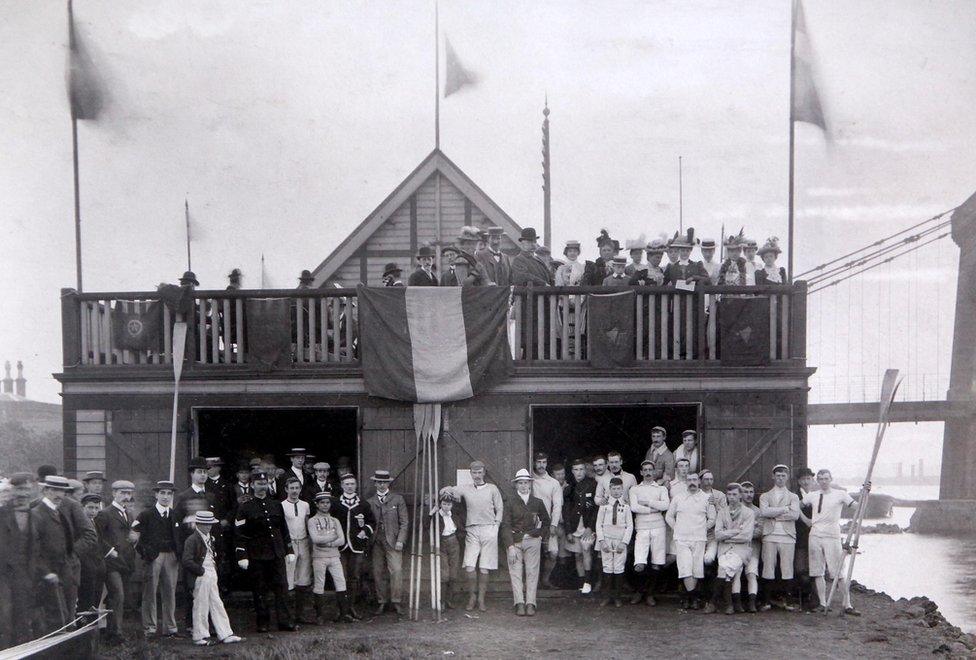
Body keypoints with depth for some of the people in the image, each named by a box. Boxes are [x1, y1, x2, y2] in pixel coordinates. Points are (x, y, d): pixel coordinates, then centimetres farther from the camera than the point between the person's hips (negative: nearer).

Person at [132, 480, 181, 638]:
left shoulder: (175, 515, 13)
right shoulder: (146, 514, 0)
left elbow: (180, 537, 20)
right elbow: (133, 533, -2)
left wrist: (179, 554, 8)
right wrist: (142, 551, -6)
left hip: (171, 557, 3)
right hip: (152, 557, -3)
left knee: (170, 592, 5)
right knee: (150, 593, -1)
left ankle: (170, 627, 12)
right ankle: (149, 628, 5)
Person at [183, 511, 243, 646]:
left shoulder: (210, 538, 14)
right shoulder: (192, 540, -13)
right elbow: (187, 561, -20)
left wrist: (215, 566, 13)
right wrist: (201, 570, -16)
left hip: (211, 577, 8)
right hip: (200, 578, -8)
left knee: (217, 605, 8)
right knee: (201, 606, -1)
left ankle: (225, 634, 10)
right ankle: (200, 636, 8)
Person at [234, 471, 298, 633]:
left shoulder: (276, 505, 12)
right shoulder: (245, 508, -1)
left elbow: (284, 529, 17)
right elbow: (240, 534, -4)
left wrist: (289, 551, 13)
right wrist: (242, 556, -10)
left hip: (277, 554, 3)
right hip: (256, 556, -3)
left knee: (280, 587, 0)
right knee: (259, 590, 2)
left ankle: (285, 621, 2)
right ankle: (263, 622, 9)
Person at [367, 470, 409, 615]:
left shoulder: (398, 499, 6)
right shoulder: (370, 502, 12)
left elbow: (404, 522, 3)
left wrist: (400, 540, -6)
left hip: (392, 541, -2)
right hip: (376, 542, 2)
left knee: (396, 570, -12)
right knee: (378, 572, 0)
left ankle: (395, 602, -5)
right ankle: (381, 602, 8)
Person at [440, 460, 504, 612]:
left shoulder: (492, 489, 10)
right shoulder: (465, 489, 11)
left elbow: (500, 509, 12)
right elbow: (446, 490, 12)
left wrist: (496, 524, 0)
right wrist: (446, 490, -11)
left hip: (489, 529, -1)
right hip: (472, 531, 1)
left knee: (484, 569, -2)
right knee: (469, 567, -10)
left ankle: (481, 599, 8)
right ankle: (472, 597, 6)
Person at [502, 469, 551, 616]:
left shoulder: (538, 502, 8)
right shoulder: (511, 502, 0)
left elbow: (546, 521, 24)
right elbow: (506, 525, -5)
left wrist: (542, 535, 12)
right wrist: (510, 546, -13)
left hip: (532, 540, 2)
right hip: (514, 541, -1)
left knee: (532, 572, -3)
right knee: (516, 572, -6)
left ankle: (530, 604, -2)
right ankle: (519, 604, -6)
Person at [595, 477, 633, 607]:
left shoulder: (626, 505, 3)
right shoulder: (604, 504, 5)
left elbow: (630, 526, 2)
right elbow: (599, 523, 5)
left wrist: (624, 542, -7)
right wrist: (601, 540, -5)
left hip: (620, 540, -1)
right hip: (606, 538, 1)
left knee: (619, 569, -1)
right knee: (607, 568, 0)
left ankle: (616, 597, 7)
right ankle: (609, 595, 7)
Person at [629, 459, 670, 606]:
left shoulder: (661, 488, 13)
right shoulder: (635, 489, 12)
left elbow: (665, 505, -5)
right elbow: (634, 507, -5)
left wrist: (647, 502, -6)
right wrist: (655, 508, -4)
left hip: (658, 528, 1)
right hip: (642, 529, -1)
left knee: (656, 566, 0)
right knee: (639, 566, -13)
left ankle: (650, 594, 15)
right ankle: (640, 591, 11)